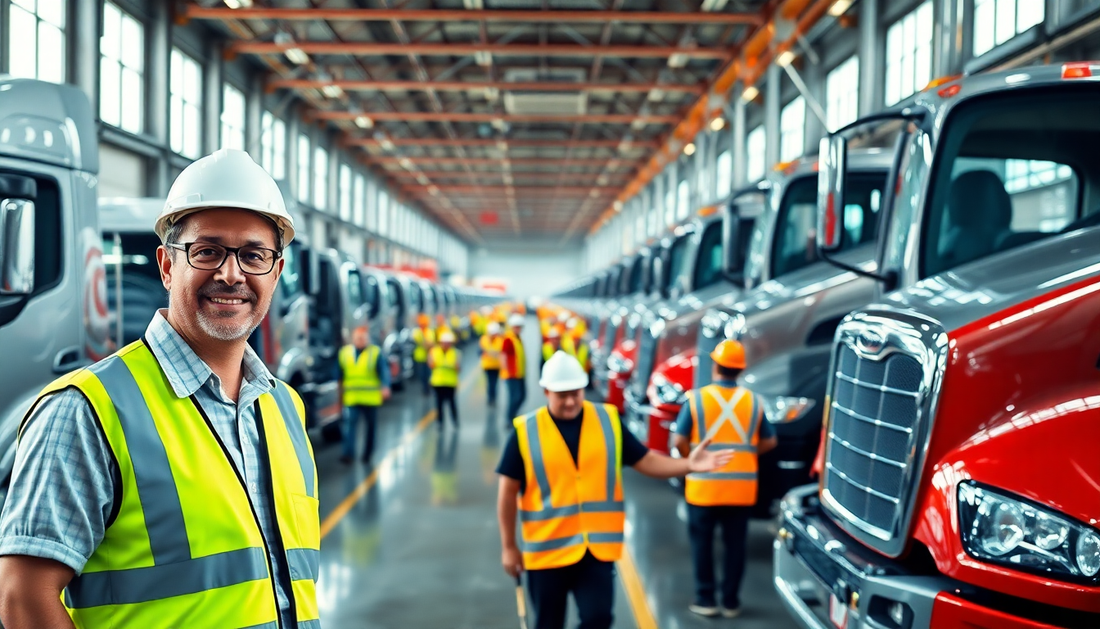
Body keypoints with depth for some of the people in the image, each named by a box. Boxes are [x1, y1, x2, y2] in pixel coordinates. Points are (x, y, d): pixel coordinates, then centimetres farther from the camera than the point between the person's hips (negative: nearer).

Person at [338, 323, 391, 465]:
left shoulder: (376, 352, -3)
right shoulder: (344, 352, 8)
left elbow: (384, 372, -11)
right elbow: (341, 374, 16)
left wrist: (385, 387, -26)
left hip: (370, 398, -1)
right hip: (351, 398, 1)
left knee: (371, 425, 11)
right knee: (350, 424, -13)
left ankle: (368, 453, 26)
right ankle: (348, 453, -17)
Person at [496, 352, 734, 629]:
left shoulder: (608, 421, 0)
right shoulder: (525, 431, -7)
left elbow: (646, 460, 2)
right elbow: (508, 492, -1)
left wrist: (688, 465, -15)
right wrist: (509, 546, 1)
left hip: (598, 547, 1)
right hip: (546, 549, -1)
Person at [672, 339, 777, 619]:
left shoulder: (697, 398, -6)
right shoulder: (753, 401, 3)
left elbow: (680, 440, -10)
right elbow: (769, 441, 7)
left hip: (704, 485, -2)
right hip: (742, 487, 2)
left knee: (702, 542, 10)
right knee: (735, 544, 10)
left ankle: (705, 600, 12)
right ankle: (731, 602, 14)